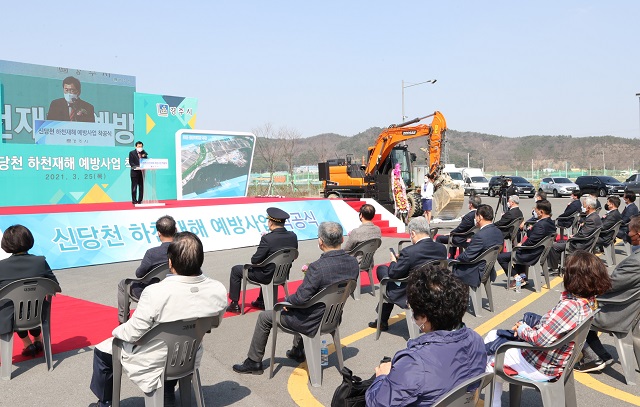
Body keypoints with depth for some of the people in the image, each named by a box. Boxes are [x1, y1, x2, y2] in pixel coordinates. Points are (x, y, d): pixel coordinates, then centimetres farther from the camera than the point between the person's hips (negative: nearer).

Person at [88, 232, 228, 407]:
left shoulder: (156, 293, -33)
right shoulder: (219, 291, -20)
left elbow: (132, 334, -20)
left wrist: (116, 331, 1)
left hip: (152, 366, -4)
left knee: (102, 351, 23)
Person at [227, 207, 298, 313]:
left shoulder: (267, 239, -27)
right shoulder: (293, 236, -9)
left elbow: (254, 260, -21)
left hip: (267, 276, -6)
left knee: (236, 270, 15)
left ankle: (234, 304, 22)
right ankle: (261, 301, 44)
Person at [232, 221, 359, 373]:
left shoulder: (317, 267, -32)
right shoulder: (353, 263, -10)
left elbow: (301, 298, -27)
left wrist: (287, 300, -6)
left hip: (314, 322, -7)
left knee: (264, 317, 13)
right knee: (300, 310, 38)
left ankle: (254, 362, 28)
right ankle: (298, 351, 48)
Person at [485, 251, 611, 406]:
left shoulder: (569, 306, -33)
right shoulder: (589, 302, -4)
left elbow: (541, 339, -31)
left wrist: (522, 329, -12)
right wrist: (526, 325, -3)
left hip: (538, 368, -9)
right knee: (493, 335, 19)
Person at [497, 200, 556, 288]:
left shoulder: (541, 225, -28)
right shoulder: (550, 222, 3)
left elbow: (531, 241, -27)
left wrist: (521, 245, -10)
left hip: (531, 255, -11)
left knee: (500, 257, -4)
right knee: (516, 251, 37)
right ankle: (523, 275, 27)